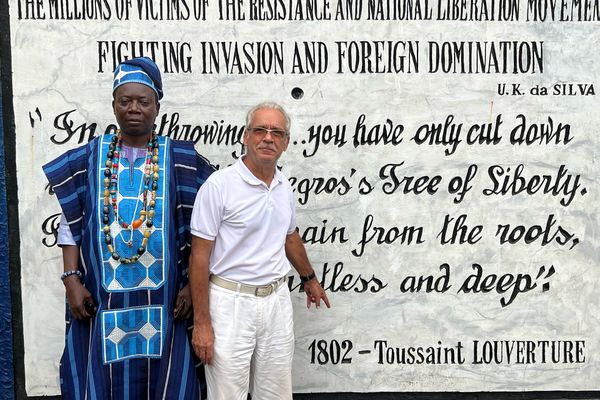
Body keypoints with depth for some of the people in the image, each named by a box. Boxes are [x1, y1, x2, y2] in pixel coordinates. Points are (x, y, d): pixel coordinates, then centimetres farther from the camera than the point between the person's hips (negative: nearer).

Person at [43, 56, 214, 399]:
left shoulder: (180, 161, 0)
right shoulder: (89, 159, 3)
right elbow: (71, 226, 4)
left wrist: (193, 286, -5)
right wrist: (72, 280, -5)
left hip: (162, 300, -1)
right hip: (101, 299, 1)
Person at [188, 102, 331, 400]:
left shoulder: (284, 186, 7)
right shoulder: (219, 185, -13)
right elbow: (200, 256, -13)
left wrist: (309, 278, 35)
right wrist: (202, 323, -14)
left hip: (277, 300, 6)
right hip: (231, 302, -6)